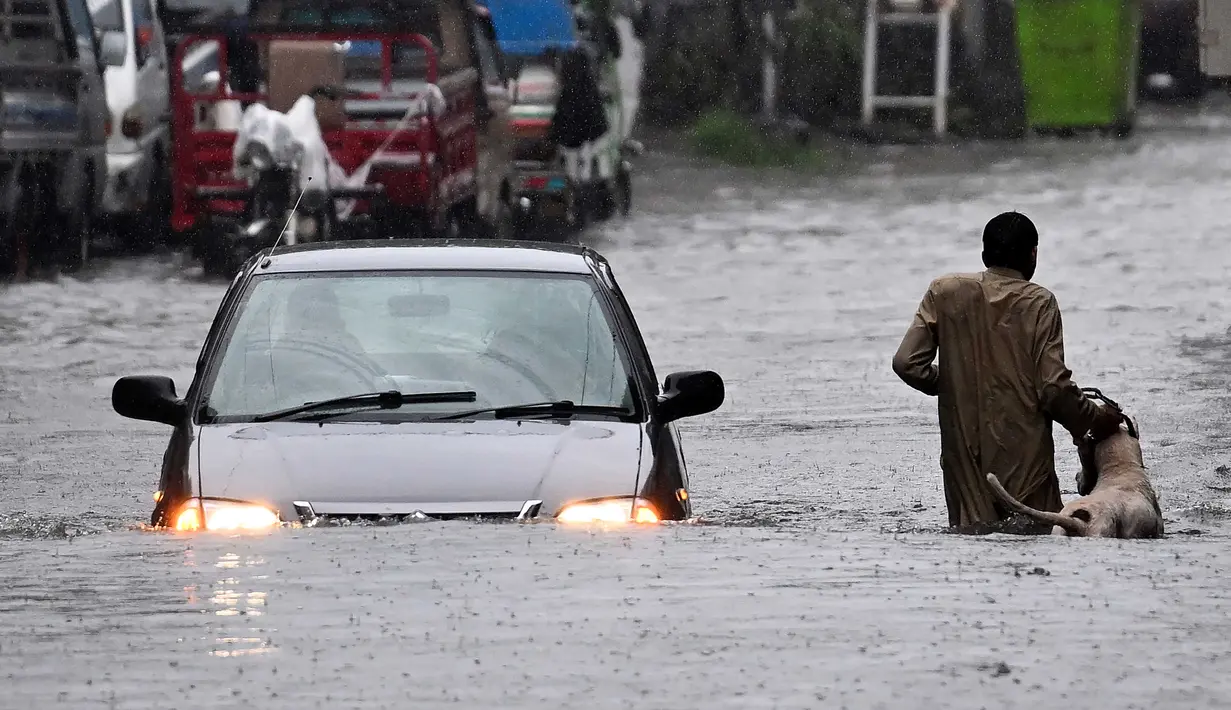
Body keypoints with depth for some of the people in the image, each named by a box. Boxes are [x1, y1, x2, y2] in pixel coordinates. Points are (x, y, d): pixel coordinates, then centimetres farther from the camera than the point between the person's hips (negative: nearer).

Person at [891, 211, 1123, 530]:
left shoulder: (946, 292, 4)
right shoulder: (1038, 303, -4)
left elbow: (908, 363, 1)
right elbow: (1054, 387, -8)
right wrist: (1093, 419, 10)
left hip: (964, 454, 3)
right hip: (1024, 453, -3)